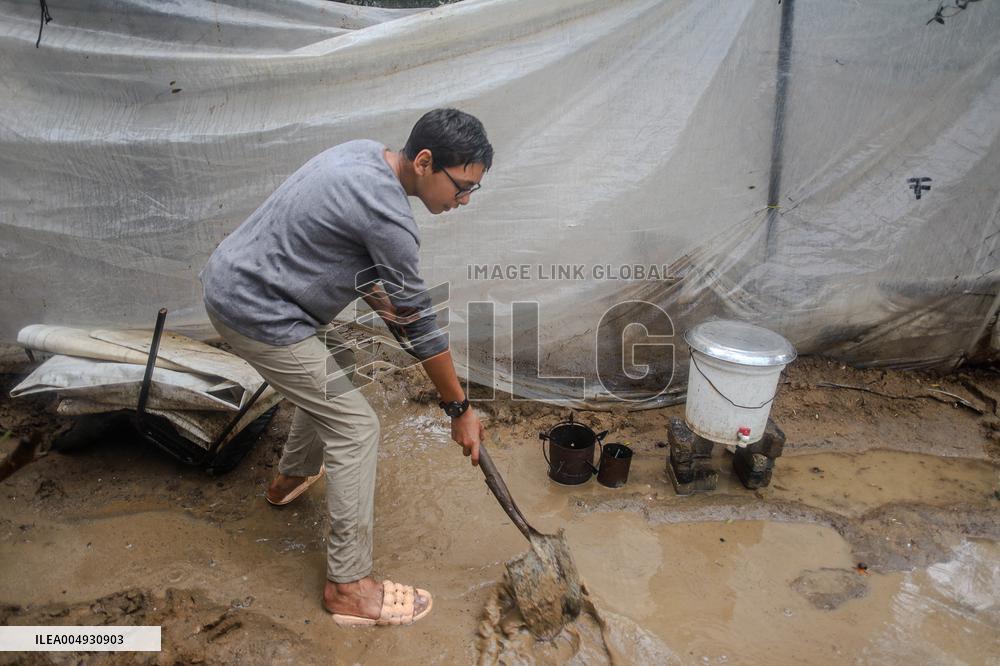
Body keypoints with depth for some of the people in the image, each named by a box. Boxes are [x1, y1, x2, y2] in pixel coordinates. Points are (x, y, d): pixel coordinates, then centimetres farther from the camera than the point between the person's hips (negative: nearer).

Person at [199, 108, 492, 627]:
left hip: (229, 277, 10)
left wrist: (382, 298, 10)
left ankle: (292, 477, 49)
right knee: (354, 427, -6)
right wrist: (460, 409, -8)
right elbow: (419, 321, -19)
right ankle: (349, 587, 5)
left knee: (334, 373, 27)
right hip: (254, 313, -10)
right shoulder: (386, 214, -25)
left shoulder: (365, 155, 4)